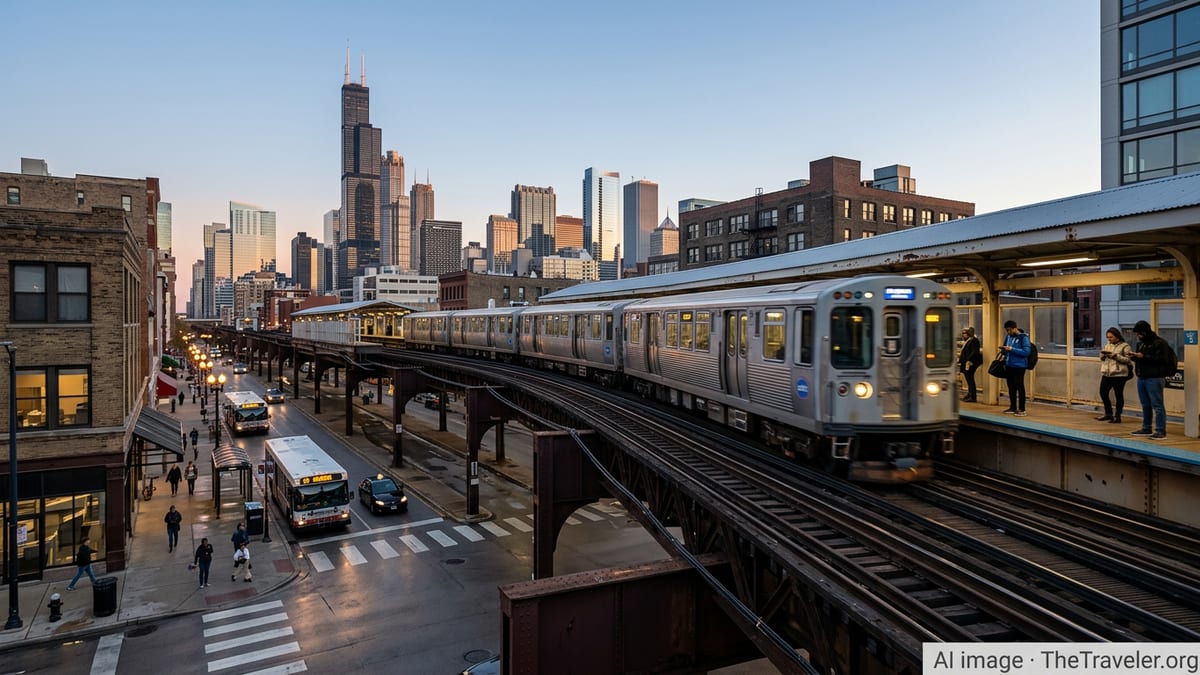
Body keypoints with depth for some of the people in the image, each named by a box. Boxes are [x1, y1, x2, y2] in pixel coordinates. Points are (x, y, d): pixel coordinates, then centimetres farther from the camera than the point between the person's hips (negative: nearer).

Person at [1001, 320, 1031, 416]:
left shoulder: (1023, 337, -9)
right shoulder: (1008, 336, 11)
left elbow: (1026, 352, -17)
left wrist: (1012, 349, -22)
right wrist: (1004, 349, -1)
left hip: (1019, 366, -7)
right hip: (1009, 365, 7)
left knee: (1019, 387, -3)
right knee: (1011, 387, 12)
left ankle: (1022, 409, 2)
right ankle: (1013, 408, 21)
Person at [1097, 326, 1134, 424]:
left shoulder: (1125, 346, -4)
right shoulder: (1107, 346, 16)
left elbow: (1128, 359, -11)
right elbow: (1102, 359, 19)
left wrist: (1115, 356, -19)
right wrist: (1103, 354, -2)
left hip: (1119, 374, -7)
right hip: (1106, 374, 7)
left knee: (1118, 395, 1)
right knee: (1103, 393, 8)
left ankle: (1117, 416, 10)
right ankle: (1108, 413, 22)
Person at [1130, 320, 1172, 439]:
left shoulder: (1160, 343, -8)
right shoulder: (1140, 343, 17)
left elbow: (1162, 359, -17)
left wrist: (1143, 357, -19)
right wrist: (1134, 357, 4)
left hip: (1154, 379, -8)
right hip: (1141, 378, 8)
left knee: (1157, 405, -5)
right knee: (1145, 405, 13)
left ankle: (1161, 431, -3)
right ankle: (1146, 429, 20)